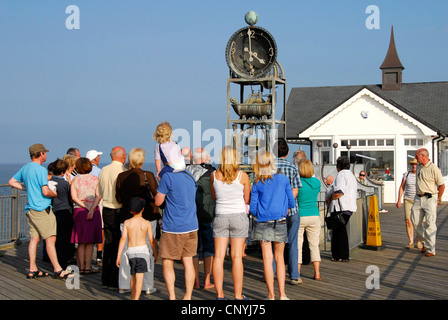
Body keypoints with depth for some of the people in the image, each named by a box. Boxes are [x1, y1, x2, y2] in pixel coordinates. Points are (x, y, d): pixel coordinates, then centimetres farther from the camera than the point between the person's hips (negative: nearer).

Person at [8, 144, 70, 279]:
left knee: (34, 238, 10)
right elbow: (45, 192, -19)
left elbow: (12, 182, 24)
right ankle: (58, 270, -6)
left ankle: (33, 269, 12)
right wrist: (55, 194, 1)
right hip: (41, 208, -9)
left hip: (30, 208, 9)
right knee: (50, 238, -7)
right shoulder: (41, 170, -13)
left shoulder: (25, 167, 13)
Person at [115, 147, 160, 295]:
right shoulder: (148, 175, -12)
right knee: (148, 250, 5)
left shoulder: (121, 176, -3)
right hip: (147, 216, -3)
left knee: (126, 250, 11)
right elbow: (157, 195, -6)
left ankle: (124, 285, 15)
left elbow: (119, 199, 4)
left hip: (127, 216, 3)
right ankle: (147, 286, 8)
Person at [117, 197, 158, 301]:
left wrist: (118, 256, 0)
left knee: (133, 275, 20)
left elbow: (123, 239, -2)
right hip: (142, 249, -3)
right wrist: (155, 253, 14)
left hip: (130, 251, 3)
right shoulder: (147, 223, -1)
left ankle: (133, 297, 30)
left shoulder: (127, 223, 3)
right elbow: (151, 240, -1)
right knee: (140, 276, -8)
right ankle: (136, 298, -19)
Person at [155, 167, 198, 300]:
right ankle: (188, 296, 12)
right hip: (191, 226, 6)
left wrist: (161, 190, 9)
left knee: (167, 263, 5)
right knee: (188, 262, 10)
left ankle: (172, 296, 1)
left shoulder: (167, 176, -13)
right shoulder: (190, 175, 8)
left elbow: (158, 202, -8)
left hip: (173, 228, -6)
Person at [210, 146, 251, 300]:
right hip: (239, 217, -2)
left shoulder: (214, 175, -1)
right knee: (237, 257, 1)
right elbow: (247, 200, 2)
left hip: (220, 217, 2)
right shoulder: (242, 176, -6)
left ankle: (219, 294, 8)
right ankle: (238, 295, 6)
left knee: (218, 256, 5)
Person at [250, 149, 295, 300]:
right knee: (279, 258, 11)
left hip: (263, 224, -1)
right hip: (280, 223, 1)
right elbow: (292, 203, 4)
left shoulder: (257, 183, -1)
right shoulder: (283, 179, 1)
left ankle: (271, 295, 3)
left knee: (267, 258, 1)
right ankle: (282, 294, 8)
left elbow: (253, 208, -1)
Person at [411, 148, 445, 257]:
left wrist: (437, 199, 1)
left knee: (430, 224, -6)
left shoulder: (434, 168, -11)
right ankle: (424, 242, 21)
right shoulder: (420, 168, 12)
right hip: (418, 198, 7)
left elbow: (442, 185, -6)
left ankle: (430, 249, 0)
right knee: (415, 221, 3)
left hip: (430, 199, -7)